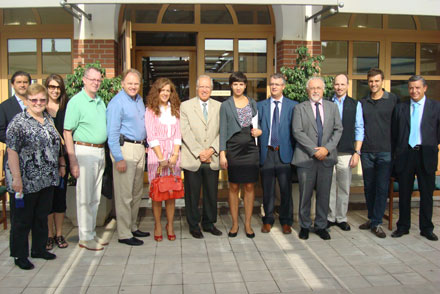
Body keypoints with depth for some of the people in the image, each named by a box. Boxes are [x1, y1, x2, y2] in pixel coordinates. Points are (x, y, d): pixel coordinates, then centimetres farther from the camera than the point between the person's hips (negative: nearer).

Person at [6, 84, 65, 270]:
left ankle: (39, 249, 31)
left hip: (47, 180, 6)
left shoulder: (48, 120, 10)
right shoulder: (18, 122, -11)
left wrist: (61, 164, 16)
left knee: (42, 216, 16)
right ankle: (20, 256, 19)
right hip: (26, 181, -6)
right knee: (23, 219, 6)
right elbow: (12, 151, -15)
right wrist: (16, 178, -20)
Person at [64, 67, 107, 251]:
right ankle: (85, 237, 9)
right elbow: (67, 133, -11)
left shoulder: (100, 101, 14)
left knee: (95, 198, 13)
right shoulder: (76, 101, -8)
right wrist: (73, 160, -16)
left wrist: (104, 153, 13)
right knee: (84, 197, -1)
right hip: (84, 151, -7)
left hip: (100, 152, 7)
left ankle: (92, 234, 23)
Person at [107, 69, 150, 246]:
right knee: (124, 195, -4)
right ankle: (124, 234, 4)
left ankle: (132, 227, 27)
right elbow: (112, 133, -14)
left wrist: (145, 146, 13)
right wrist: (118, 158, -18)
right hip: (125, 148, -9)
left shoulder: (139, 100, 14)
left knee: (137, 192, 15)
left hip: (139, 148, 9)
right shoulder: (117, 102, -11)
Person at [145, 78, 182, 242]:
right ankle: (157, 225, 9)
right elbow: (151, 136, -4)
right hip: (156, 154, -3)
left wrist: (175, 155, -4)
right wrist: (161, 158, -10)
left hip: (173, 154, 3)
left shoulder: (175, 110, 14)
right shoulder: (150, 110, 2)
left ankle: (170, 225, 12)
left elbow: (177, 134, 9)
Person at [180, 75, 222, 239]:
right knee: (192, 194, 5)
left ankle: (209, 223, 25)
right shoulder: (186, 106, 3)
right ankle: (193, 225, 19)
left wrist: (212, 149, -10)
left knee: (211, 193, 9)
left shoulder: (219, 107, 9)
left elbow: (222, 132, 3)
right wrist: (199, 152, -12)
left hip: (212, 159, 2)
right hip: (192, 158, -2)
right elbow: (185, 132, -6)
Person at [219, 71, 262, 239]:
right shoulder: (226, 105, 4)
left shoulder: (253, 103, 11)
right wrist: (222, 153, -7)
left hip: (250, 148, 2)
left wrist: (260, 131, -4)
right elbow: (223, 130, 0)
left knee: (249, 187, 3)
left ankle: (247, 224, 13)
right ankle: (235, 224, 14)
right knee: (233, 187, 3)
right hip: (233, 148, -2)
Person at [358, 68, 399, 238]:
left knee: (382, 187, -2)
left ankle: (377, 223, 5)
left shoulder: (393, 100, 1)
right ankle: (371, 218, 24)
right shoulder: (362, 102, 9)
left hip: (385, 151, -3)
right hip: (366, 151, 3)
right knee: (369, 186, 10)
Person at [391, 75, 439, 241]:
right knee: (404, 193, 8)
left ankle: (426, 228, 20)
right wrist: (395, 153, 4)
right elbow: (394, 133, 8)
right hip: (405, 155, 1)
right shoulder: (400, 108, 8)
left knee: (427, 194, 8)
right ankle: (403, 227, 20)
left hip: (426, 155, -1)